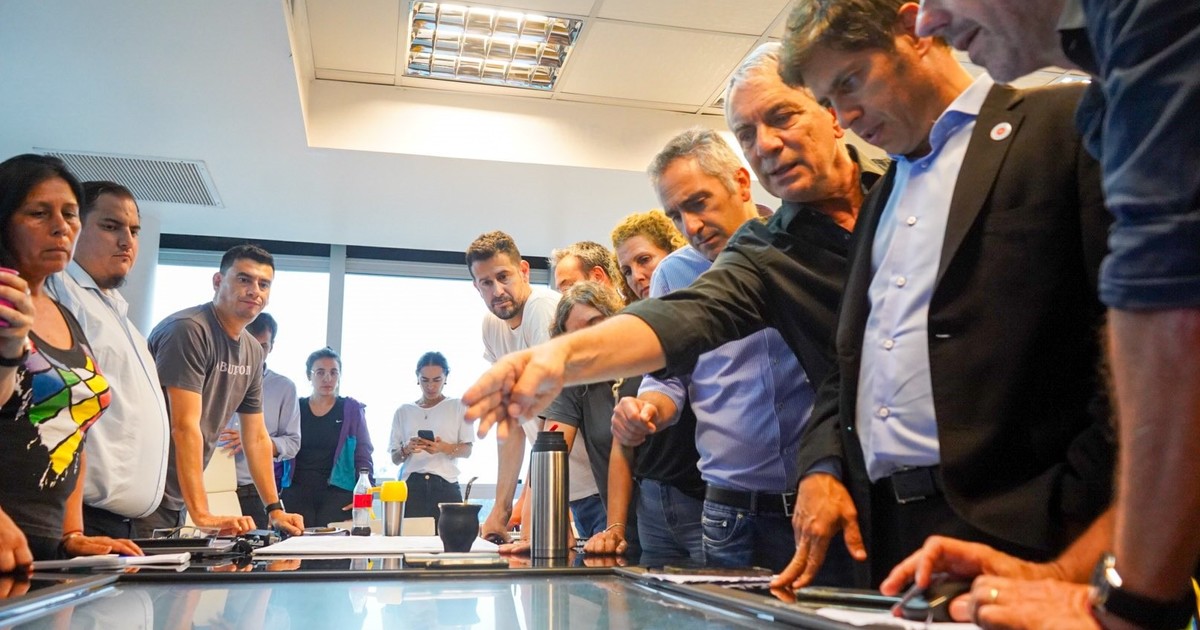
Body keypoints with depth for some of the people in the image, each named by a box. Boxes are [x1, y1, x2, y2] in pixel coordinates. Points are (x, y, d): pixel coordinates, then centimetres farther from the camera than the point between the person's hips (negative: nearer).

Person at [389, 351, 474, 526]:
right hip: (411, 486, 1)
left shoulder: (458, 406, 9)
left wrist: (443, 447, -17)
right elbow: (394, 458, 12)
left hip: (445, 486, -1)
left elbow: (467, 450, 3)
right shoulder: (404, 411, 13)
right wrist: (407, 449, -11)